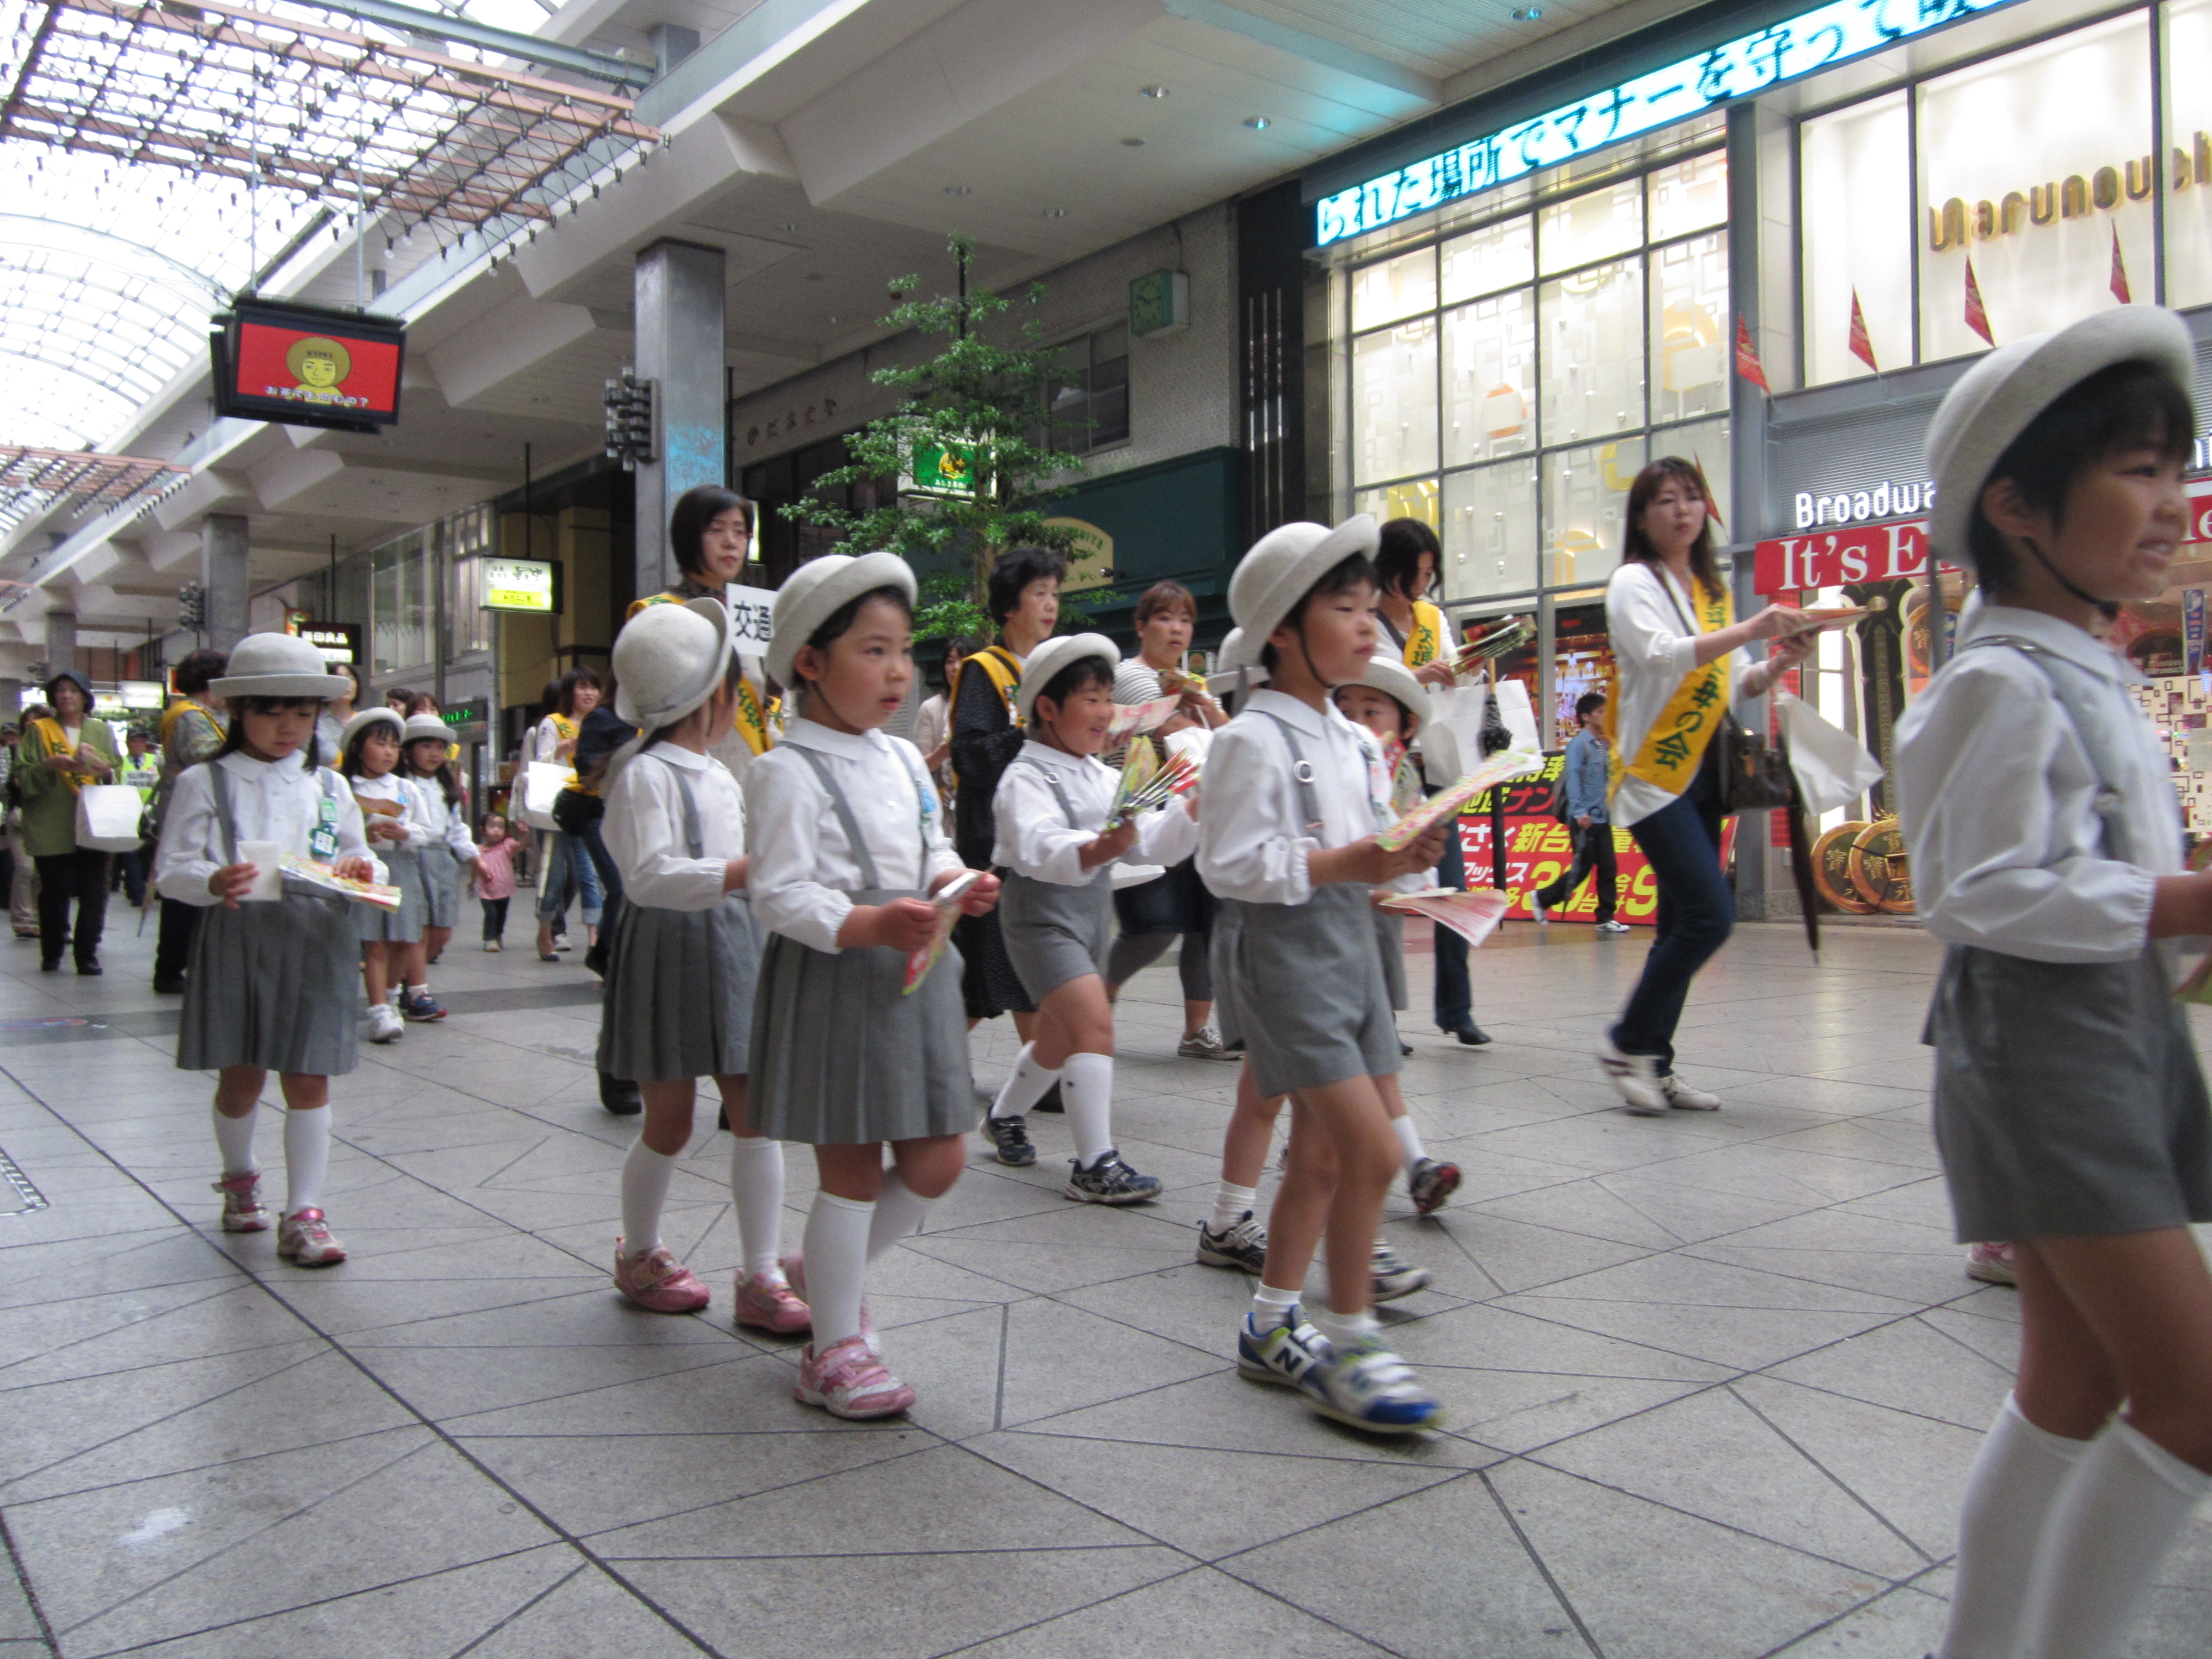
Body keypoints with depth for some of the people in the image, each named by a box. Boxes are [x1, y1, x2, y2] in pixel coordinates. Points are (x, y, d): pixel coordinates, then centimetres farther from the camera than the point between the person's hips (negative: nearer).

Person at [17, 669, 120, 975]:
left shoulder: (101, 731, 14)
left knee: (94, 893, -5)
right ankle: (52, 953, 14)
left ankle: (87, 953, 1)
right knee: (54, 892, 0)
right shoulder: (39, 731, 8)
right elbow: (23, 777, 2)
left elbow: (116, 775, 14)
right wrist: (50, 766, -16)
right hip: (52, 828, -1)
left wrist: (106, 771, -9)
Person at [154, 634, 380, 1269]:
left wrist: (363, 870, -10)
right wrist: (212, 883, -24)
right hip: (236, 937, -1)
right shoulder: (204, 783, 2)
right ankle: (239, 1177, 38)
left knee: (308, 1078, 0)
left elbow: (361, 858, 14)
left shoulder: (328, 787, 12)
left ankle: (303, 1212, 7)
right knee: (241, 1076, 11)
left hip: (315, 940, 1)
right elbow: (170, 867, -3)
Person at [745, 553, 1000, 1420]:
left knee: (937, 1157, 10)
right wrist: (869, 926, -30)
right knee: (850, 1168, 1)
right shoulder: (786, 771, -12)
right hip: (831, 979, -8)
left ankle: (827, 1272, 33)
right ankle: (833, 1347, 17)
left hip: (911, 970, 8)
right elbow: (779, 894, -17)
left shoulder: (905, 760, 12)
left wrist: (957, 884, -2)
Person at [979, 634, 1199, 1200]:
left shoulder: (1104, 777, 11)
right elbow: (1040, 849, -32)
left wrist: (1193, 809, -7)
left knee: (1059, 1037, 20)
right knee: (1094, 1024, -21)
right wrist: (1099, 849, -50)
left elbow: (1152, 840, 9)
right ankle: (1095, 1166, -15)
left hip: (1091, 914, 9)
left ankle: (1004, 1117, 44)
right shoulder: (1027, 777, -14)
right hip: (1041, 915, -9)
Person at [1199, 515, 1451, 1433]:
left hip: (1347, 940, 9)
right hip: (1283, 949, -9)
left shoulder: (1344, 735, 13)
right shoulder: (1253, 738, -14)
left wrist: (1396, 857, 0)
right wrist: (1340, 864, -21)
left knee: (1321, 1155, 14)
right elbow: (1227, 864, -18)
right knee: (1372, 1150, -12)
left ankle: (1270, 1327, 29)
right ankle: (1346, 1348, 4)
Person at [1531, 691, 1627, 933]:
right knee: (1582, 868, -2)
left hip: (1603, 818, 7)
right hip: (1585, 819, -7)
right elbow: (1573, 777, -17)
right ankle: (1542, 898, 14)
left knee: (1608, 868, 3)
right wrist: (1580, 811, -25)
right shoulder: (1579, 744, -8)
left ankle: (1606, 919, 8)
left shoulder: (1603, 746, 14)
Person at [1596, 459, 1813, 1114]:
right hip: (1654, 775, -7)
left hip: (1703, 775, 7)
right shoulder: (1633, 583, -3)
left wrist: (1779, 662, -4)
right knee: (1710, 915, -16)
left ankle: (1654, 1066, 13)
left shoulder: (1711, 591, 17)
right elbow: (1663, 656, -20)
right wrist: (1749, 630, -28)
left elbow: (1737, 685, 15)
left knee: (1683, 926, 6)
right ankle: (1629, 1043, -2)